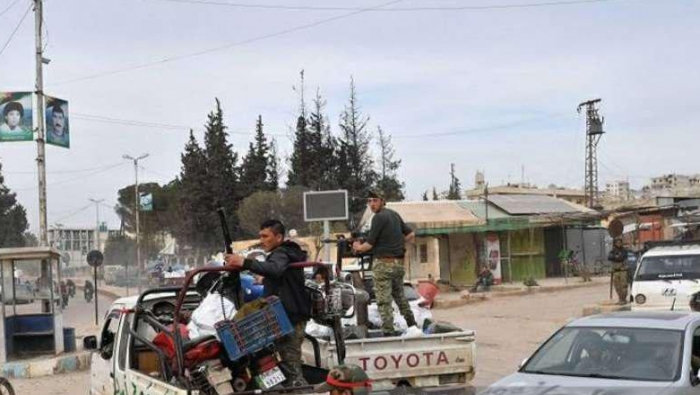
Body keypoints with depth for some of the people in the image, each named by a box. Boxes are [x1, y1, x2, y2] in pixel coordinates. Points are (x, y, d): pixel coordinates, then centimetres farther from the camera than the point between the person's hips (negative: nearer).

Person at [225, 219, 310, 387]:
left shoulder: (281, 254, -11)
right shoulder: (288, 253, 23)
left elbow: (274, 269, -36)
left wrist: (245, 263, -42)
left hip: (289, 319, -11)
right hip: (291, 316, 11)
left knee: (290, 368, -13)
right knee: (291, 366, 14)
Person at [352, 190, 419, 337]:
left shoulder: (379, 217, -11)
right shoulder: (394, 214, 12)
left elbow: (369, 244, -12)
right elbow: (411, 234, 18)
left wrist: (358, 248, 6)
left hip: (384, 263, -8)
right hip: (399, 262, 8)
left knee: (384, 301, -3)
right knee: (400, 296, 20)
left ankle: (389, 333, -5)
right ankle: (412, 326, 19)